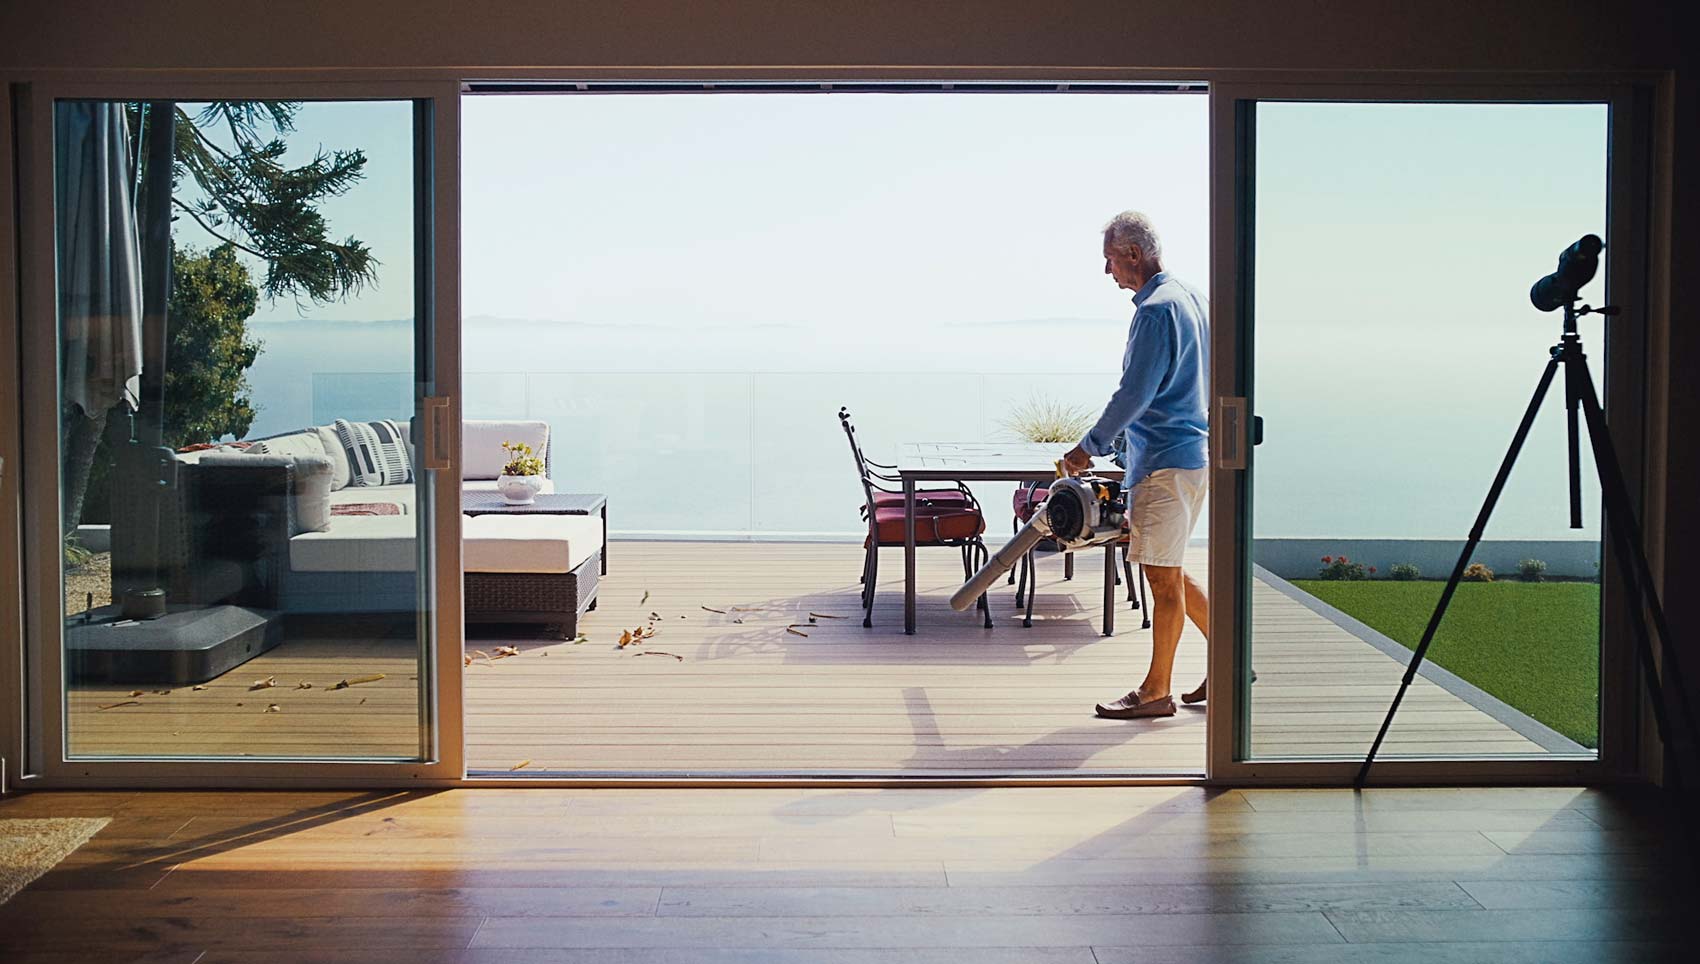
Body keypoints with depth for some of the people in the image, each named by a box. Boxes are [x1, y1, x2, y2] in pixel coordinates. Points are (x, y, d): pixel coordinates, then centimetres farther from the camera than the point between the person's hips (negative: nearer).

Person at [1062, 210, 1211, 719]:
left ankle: (1156, 692, 8)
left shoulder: (1156, 310, -17)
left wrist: (1091, 447, -10)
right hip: (1192, 451, 10)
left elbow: (1135, 393, -21)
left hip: (1166, 459, -10)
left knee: (1163, 576, -1)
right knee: (1164, 570, 17)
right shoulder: (1191, 296, 14)